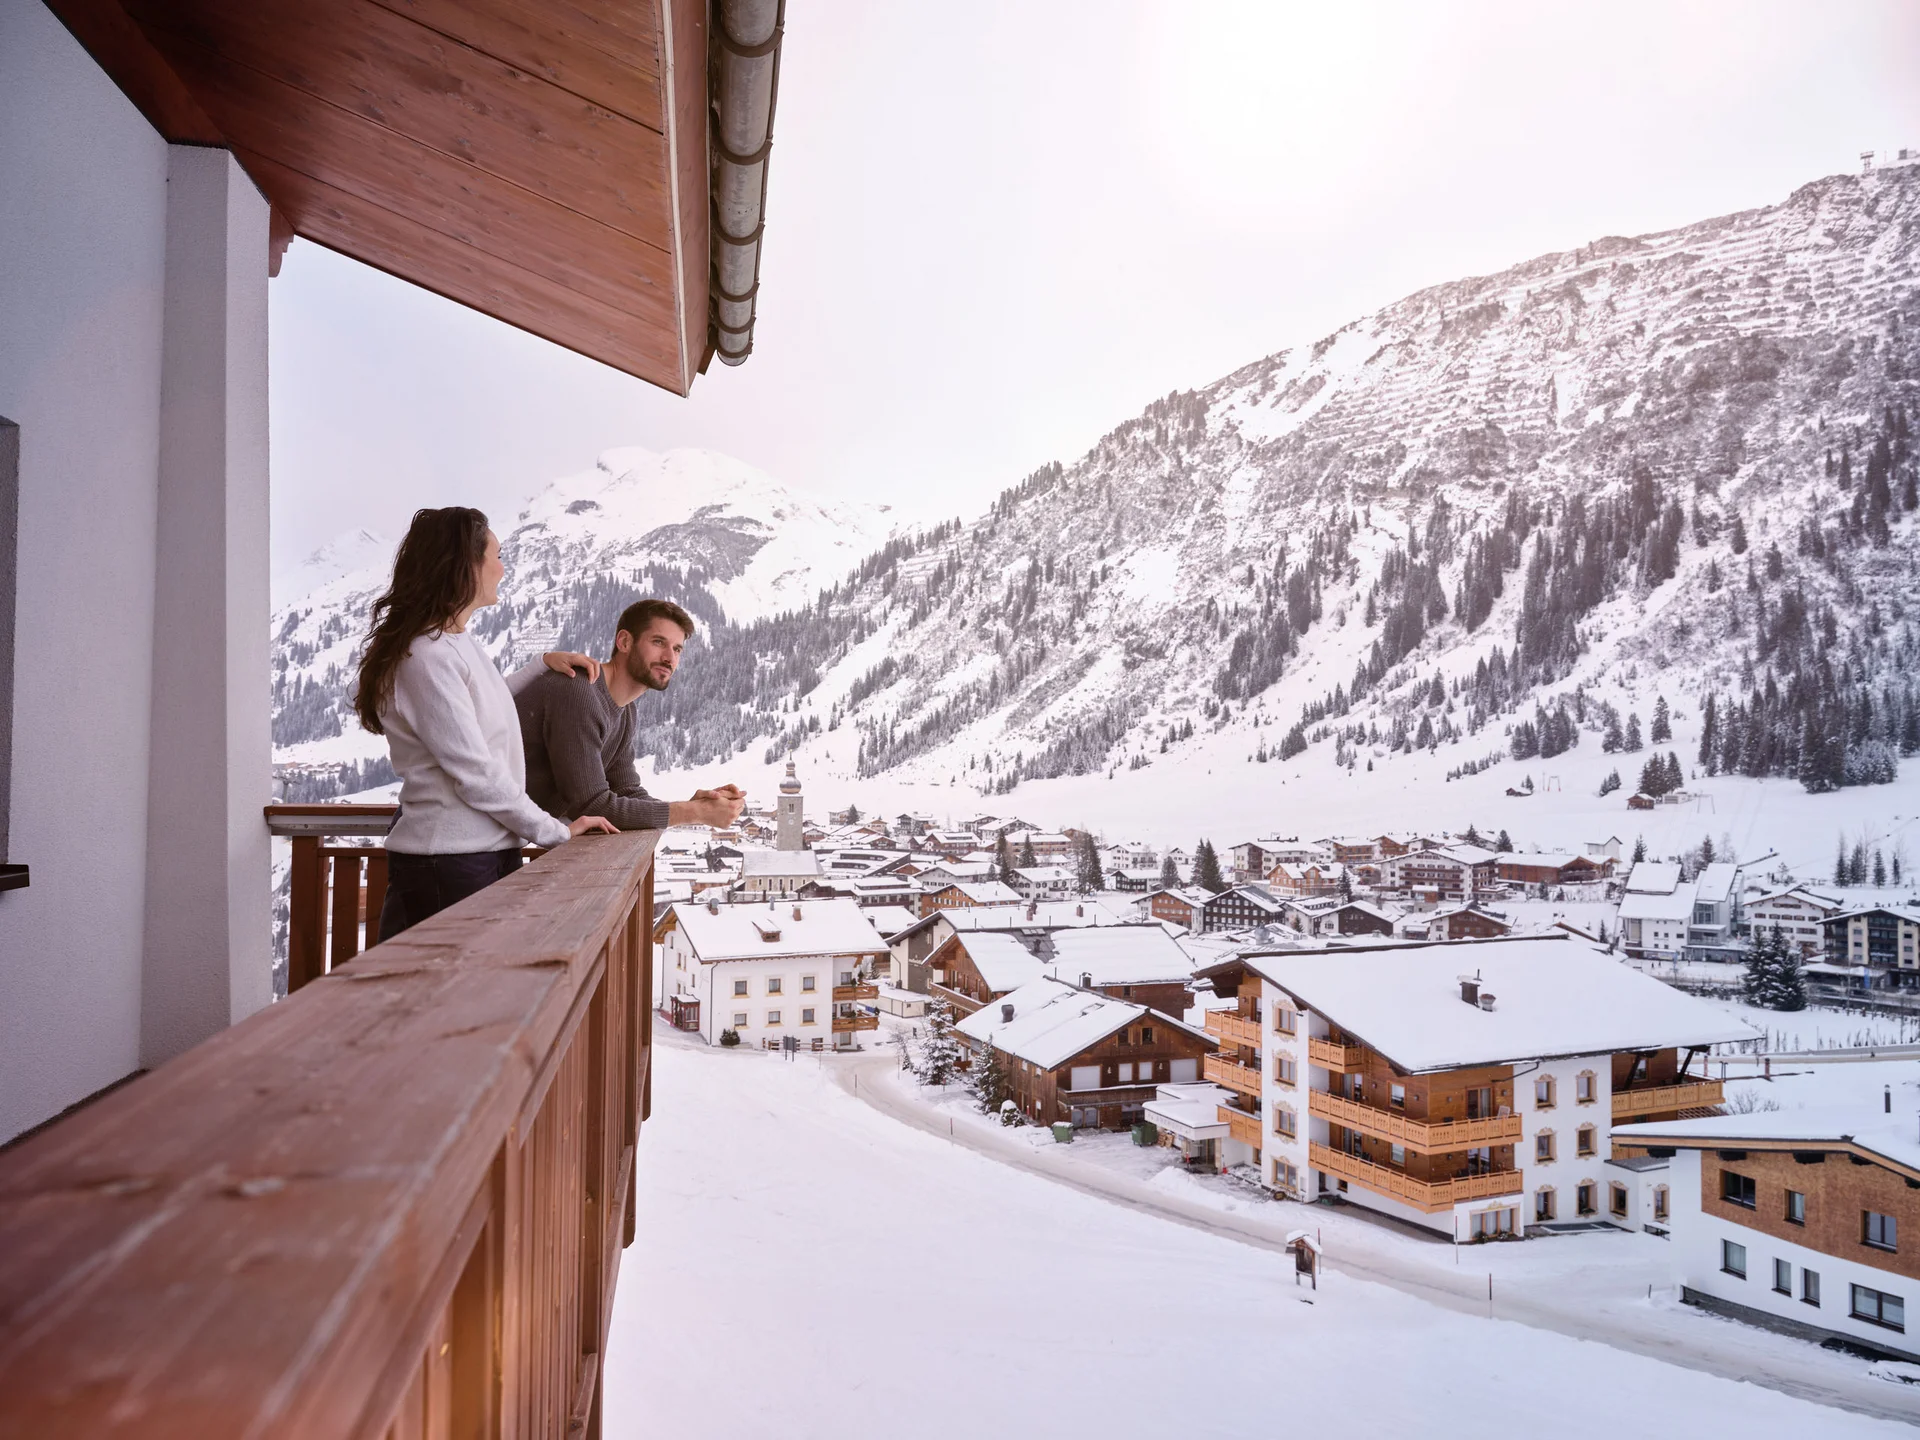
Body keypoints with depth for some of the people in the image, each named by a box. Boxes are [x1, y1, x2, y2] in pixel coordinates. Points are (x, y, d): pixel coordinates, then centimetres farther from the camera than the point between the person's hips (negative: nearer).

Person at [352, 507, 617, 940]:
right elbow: (476, 777, -19)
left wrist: (545, 663, 26)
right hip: (447, 862, -9)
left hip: (490, 852, 9)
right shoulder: (428, 657, -17)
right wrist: (557, 831, -12)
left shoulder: (459, 642, 13)